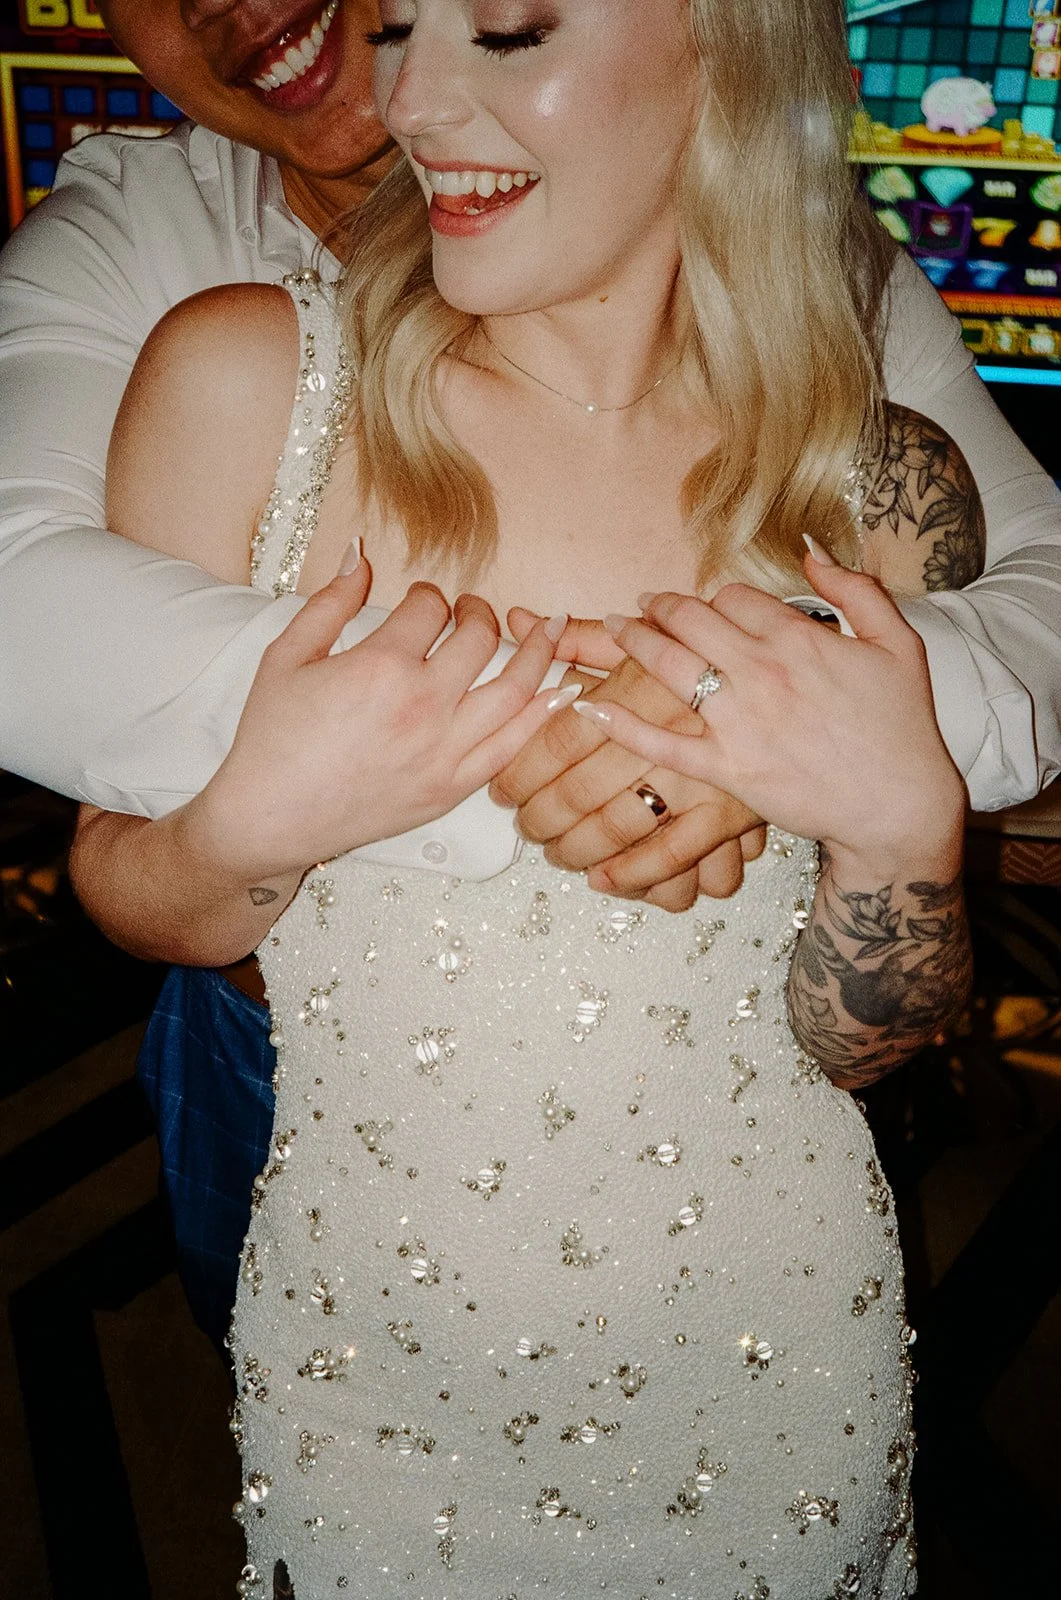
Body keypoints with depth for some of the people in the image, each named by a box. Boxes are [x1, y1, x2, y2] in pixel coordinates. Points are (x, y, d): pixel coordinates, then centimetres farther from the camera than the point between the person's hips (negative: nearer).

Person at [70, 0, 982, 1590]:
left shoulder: (883, 490, -10)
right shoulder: (244, 381, -14)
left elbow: (854, 1038, -3)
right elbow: (120, 894, -4)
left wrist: (907, 826, -22)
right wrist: (259, 826, -25)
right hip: (366, 1350, 0)